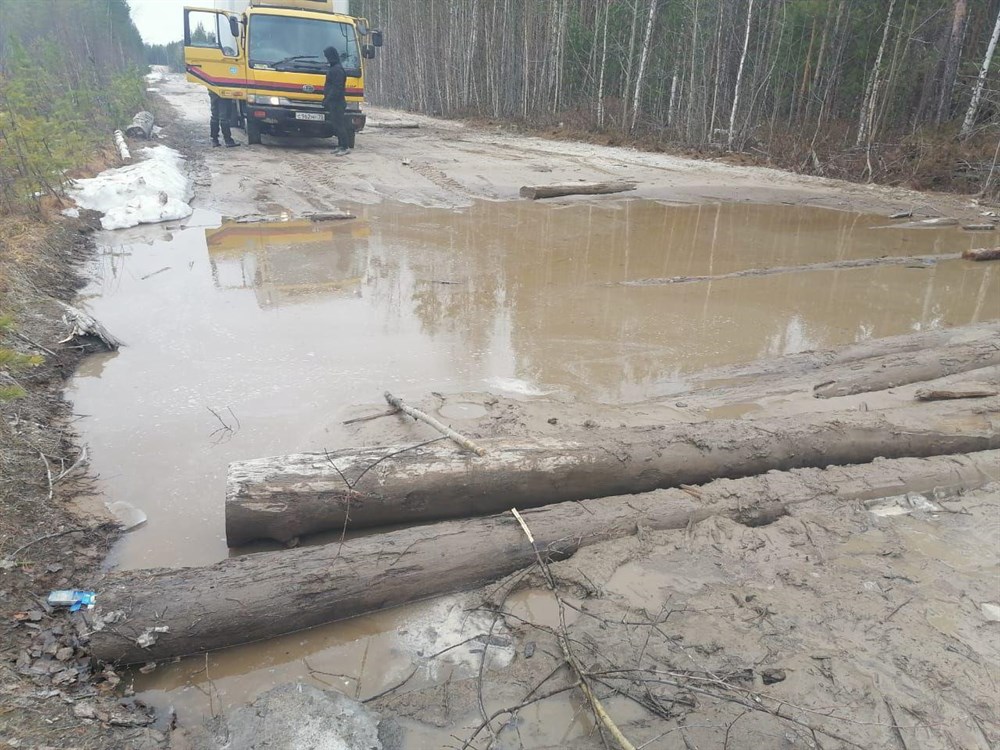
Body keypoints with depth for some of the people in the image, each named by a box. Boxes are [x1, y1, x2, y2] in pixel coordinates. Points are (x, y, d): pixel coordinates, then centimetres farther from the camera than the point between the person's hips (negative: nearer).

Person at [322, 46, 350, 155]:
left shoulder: (337, 70, -15)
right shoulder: (334, 68, 18)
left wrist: (328, 99, -21)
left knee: (339, 125, -9)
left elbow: (337, 88, -21)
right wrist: (327, 98, 21)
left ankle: (345, 147, -7)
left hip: (337, 102, -10)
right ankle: (340, 146, 18)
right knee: (337, 125, 12)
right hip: (334, 103, 10)